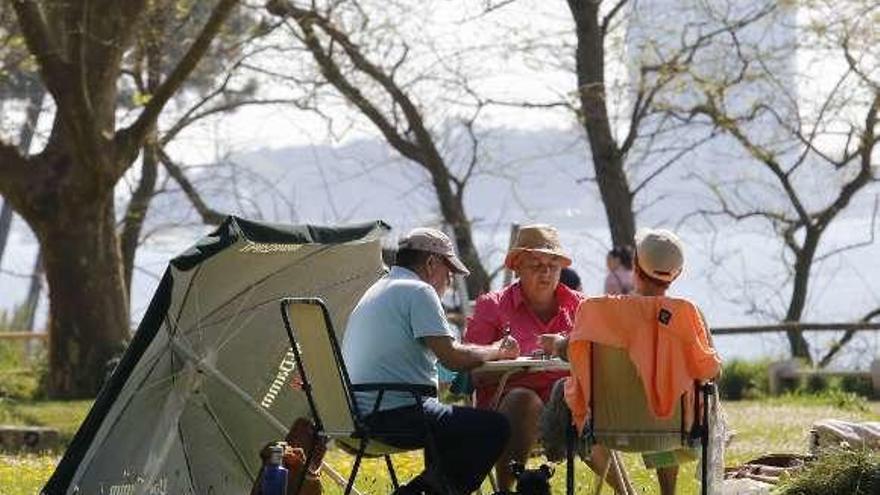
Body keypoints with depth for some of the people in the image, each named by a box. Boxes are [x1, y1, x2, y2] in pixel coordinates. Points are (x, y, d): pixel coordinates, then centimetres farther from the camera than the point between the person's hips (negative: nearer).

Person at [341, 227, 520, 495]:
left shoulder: (377, 291, 23)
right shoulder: (418, 292, -8)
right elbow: (451, 357, -15)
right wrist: (497, 351, 3)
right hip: (395, 414, -10)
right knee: (495, 428, -9)